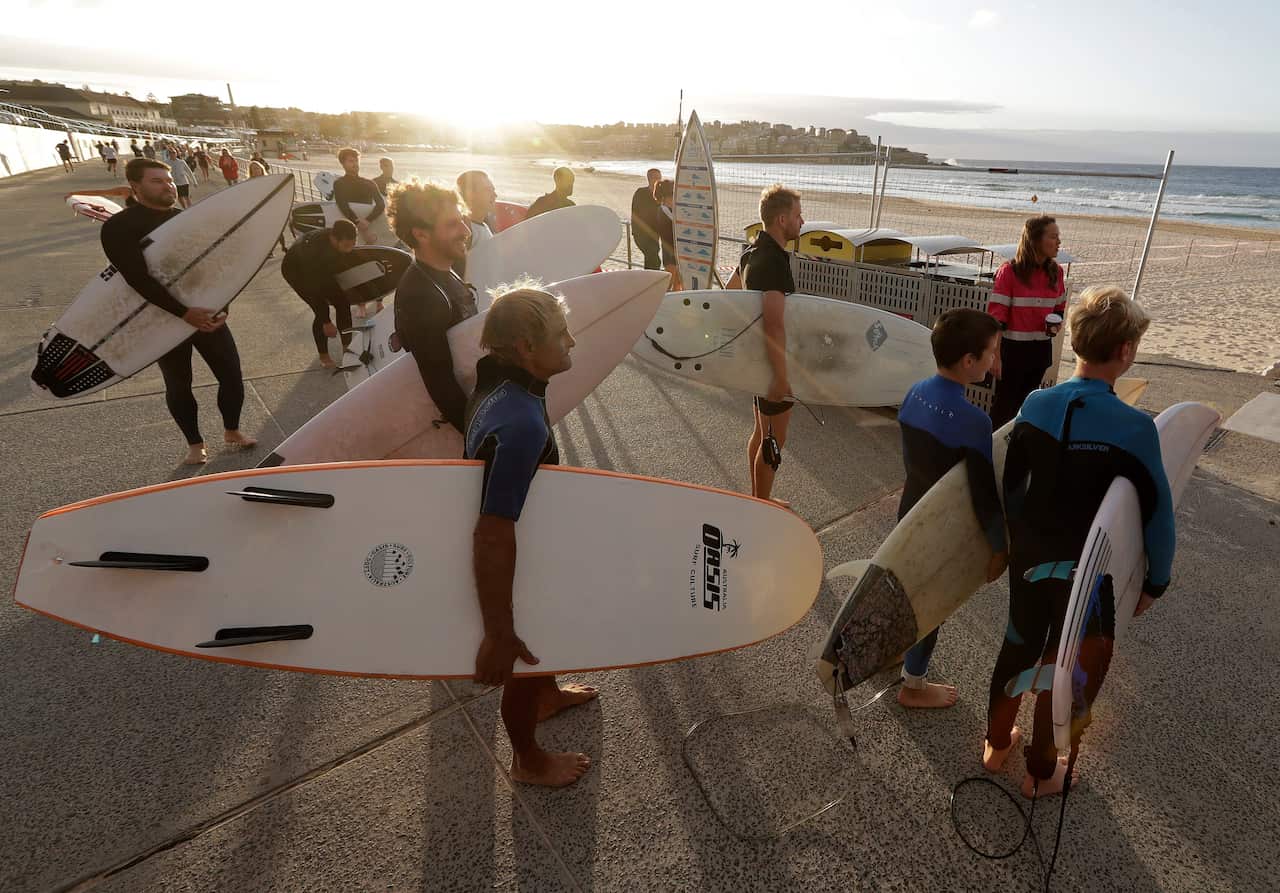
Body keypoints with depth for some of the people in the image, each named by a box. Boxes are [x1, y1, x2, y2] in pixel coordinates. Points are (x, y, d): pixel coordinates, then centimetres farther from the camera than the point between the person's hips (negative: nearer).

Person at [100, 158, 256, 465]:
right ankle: (195, 443, 28)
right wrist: (184, 313, -27)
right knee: (178, 385, 10)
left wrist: (222, 306, -9)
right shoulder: (120, 227, -10)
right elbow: (139, 278, -21)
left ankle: (232, 430, 29)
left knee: (232, 375, 6)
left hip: (207, 314, 4)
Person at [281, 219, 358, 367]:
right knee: (322, 310, -15)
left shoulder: (344, 242, -28)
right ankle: (323, 356, 3)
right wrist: (326, 322, -31)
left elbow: (343, 266, -4)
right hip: (295, 269, -6)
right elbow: (314, 290, -35)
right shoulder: (316, 247, -43)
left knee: (343, 303, -5)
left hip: (319, 268, 6)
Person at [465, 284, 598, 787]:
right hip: (515, 570, -8)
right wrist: (499, 636, -34)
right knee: (524, 662, 18)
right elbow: (494, 538, -41)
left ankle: (548, 694, 64)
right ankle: (528, 760, 47)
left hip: (528, 548, 8)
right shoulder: (521, 424, -41)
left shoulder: (496, 379, -13)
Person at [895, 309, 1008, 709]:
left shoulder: (914, 393, -7)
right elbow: (985, 494, -27)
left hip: (911, 512, 7)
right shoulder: (972, 420, -30)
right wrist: (1000, 545, -15)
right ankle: (913, 685, 32)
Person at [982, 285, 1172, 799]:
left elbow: (1011, 486, 0)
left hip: (1029, 558, 4)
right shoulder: (1134, 428, -22)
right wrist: (1156, 581, 2)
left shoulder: (1036, 405, -10)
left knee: (1019, 647, 23)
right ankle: (1041, 772, 34)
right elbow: (1157, 513, -13)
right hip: (1088, 572, -4)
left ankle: (996, 744, 42)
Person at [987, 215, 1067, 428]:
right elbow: (996, 317, -14)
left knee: (1024, 403, 16)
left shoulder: (1055, 271, 4)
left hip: (1041, 349, 6)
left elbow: (1059, 307, 19)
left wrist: (1056, 323, -5)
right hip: (1013, 348, -5)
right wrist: (995, 356, -16)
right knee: (1004, 405, 3)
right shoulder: (1009, 271, -13)